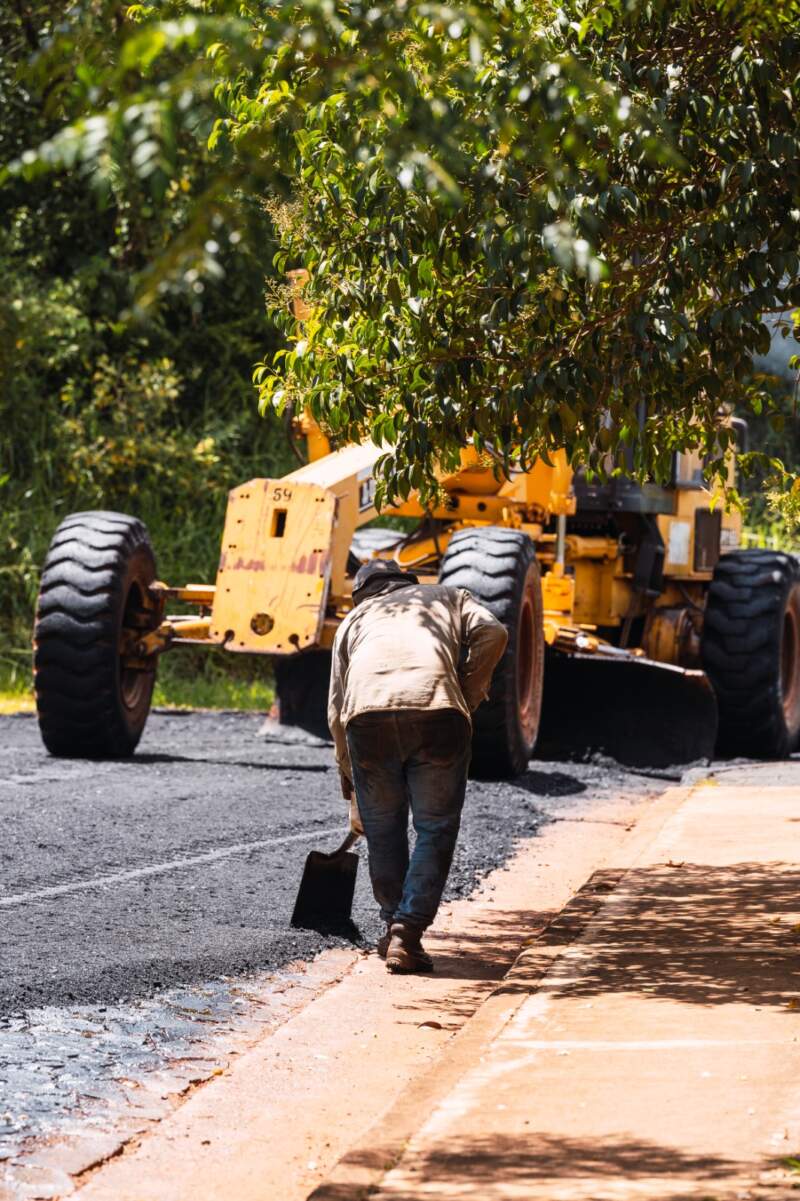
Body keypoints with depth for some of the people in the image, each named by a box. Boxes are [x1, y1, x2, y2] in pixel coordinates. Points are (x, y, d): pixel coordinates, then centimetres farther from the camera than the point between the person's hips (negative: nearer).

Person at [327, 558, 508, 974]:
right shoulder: (450, 597, 32)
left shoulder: (355, 618, 34)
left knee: (383, 829, 18)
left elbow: (336, 711, 30)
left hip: (368, 714, 2)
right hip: (437, 708, -2)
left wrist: (351, 783, 37)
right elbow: (491, 634, 9)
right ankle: (407, 932, -4)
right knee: (435, 829, 6)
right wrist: (467, 699, 16)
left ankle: (396, 927, 24)